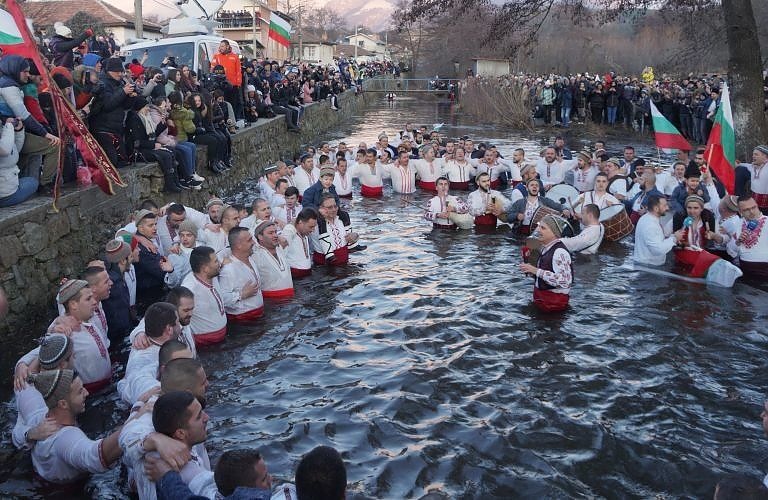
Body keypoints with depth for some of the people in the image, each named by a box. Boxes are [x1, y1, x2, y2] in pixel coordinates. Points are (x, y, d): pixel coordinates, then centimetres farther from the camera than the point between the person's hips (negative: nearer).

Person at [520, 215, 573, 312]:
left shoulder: (560, 252, -21)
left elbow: (564, 281, -31)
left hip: (554, 302, -8)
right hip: (540, 297, 8)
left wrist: (536, 270, -27)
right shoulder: (546, 248, 6)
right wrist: (531, 270, 0)